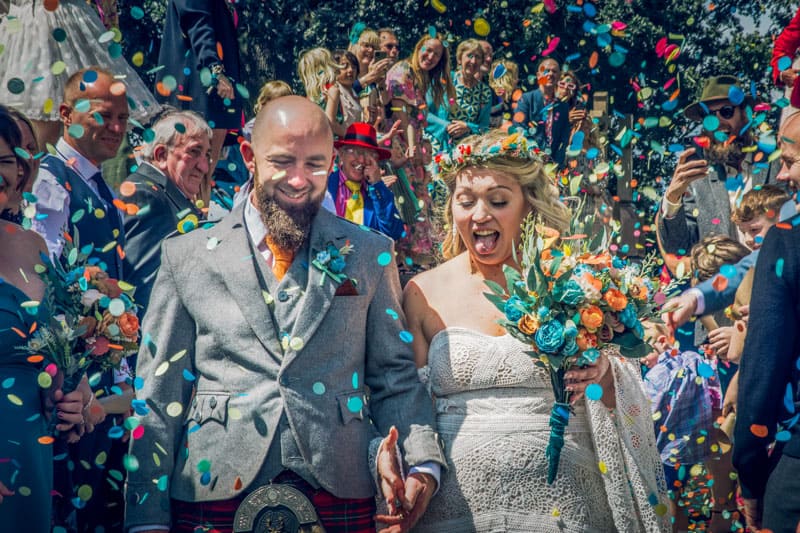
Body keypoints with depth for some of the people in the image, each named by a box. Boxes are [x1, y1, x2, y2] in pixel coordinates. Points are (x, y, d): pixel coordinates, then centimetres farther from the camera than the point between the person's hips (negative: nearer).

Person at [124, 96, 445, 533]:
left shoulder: (370, 254, 7)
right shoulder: (185, 256, 4)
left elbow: (395, 377, 7)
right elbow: (159, 396, 3)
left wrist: (423, 466, -10)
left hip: (340, 496, 1)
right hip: (215, 494, 0)